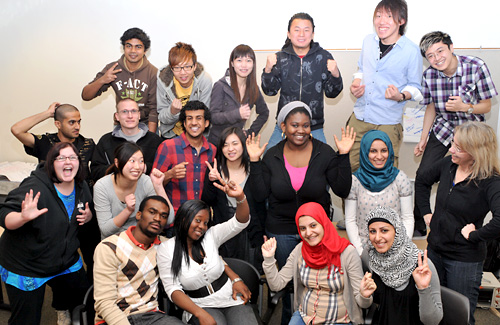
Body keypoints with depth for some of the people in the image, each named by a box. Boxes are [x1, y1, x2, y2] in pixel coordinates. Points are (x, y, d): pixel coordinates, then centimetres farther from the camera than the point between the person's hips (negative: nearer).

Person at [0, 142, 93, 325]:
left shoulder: (82, 188, -1)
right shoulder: (35, 187, -24)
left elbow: (88, 213, 16)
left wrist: (87, 217, -7)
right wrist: (24, 217, -47)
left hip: (66, 260, 6)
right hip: (25, 266, -6)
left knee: (82, 295, 23)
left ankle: (62, 309, 55)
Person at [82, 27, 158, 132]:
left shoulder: (153, 72, -9)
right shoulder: (112, 69, -3)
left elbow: (154, 109, -9)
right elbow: (85, 96, -3)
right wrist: (101, 80, -22)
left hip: (146, 124, -1)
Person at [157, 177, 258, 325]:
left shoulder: (211, 236, 4)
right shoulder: (166, 250, -3)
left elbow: (240, 222, -7)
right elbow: (173, 290, -8)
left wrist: (240, 197, -27)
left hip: (232, 298, 3)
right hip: (200, 306, -3)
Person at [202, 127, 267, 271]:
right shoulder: (214, 171, 2)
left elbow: (261, 206, 5)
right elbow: (206, 203, -4)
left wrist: (262, 234, 3)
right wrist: (211, 182, -20)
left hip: (250, 235, 0)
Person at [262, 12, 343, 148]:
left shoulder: (323, 57, 0)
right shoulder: (280, 58, 2)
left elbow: (331, 93, 1)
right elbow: (270, 91, 0)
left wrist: (335, 75, -18)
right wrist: (268, 70, -17)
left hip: (314, 128, 0)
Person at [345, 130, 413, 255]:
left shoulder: (400, 178, 3)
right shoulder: (354, 180, 1)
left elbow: (408, 218, 4)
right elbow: (350, 221, 3)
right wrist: (360, 251, -7)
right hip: (364, 247, 0)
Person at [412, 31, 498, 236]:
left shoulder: (476, 67, -20)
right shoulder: (429, 75, -13)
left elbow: (486, 106, -10)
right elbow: (431, 107, 3)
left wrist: (464, 107, -30)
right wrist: (423, 139, 4)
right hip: (443, 128, 2)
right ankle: (418, 223, 16)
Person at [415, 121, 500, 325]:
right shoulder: (448, 164, -5)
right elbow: (422, 180, 14)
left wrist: (473, 235, -27)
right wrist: (426, 212, 8)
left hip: (465, 260, -6)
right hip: (435, 250, 6)